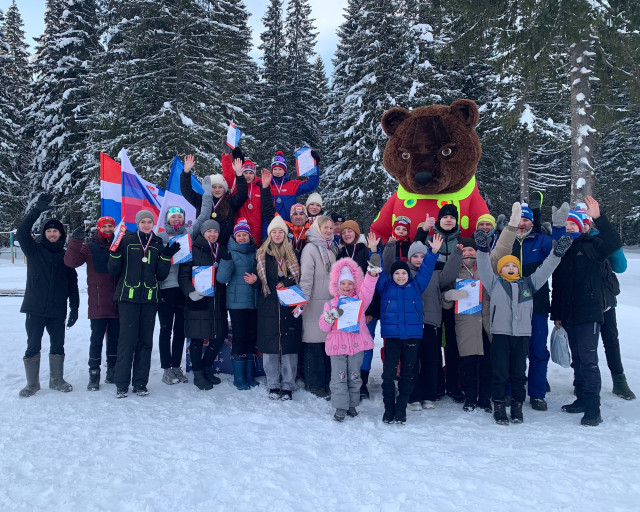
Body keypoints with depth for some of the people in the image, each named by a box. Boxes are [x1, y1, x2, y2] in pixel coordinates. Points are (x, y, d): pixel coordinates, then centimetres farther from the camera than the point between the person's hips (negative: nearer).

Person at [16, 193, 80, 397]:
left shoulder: (66, 256, 9)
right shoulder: (34, 250, 5)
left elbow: (73, 283, 9)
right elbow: (22, 232, -12)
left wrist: (74, 308, 4)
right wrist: (37, 210, -19)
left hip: (58, 311, 2)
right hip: (35, 309, -2)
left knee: (58, 346, 9)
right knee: (33, 347, 1)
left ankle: (57, 380, 23)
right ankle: (32, 384, 13)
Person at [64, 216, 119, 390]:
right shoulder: (90, 248, 3)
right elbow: (71, 261, -10)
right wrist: (76, 241, -19)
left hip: (117, 303, 2)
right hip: (98, 303, -2)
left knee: (115, 338, 9)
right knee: (96, 339, 1)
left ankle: (112, 370, 21)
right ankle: (94, 373, 9)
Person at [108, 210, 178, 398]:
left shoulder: (158, 244, 12)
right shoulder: (126, 241, 5)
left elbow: (161, 275, 8)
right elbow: (114, 270, 2)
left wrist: (166, 257, -5)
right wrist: (116, 252, -13)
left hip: (150, 298, 3)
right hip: (128, 297, -3)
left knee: (145, 341, 4)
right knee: (127, 339, -7)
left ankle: (140, 383, 11)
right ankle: (121, 384, 1)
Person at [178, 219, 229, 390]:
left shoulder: (221, 251, 16)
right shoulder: (194, 250, -1)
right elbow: (183, 275, -7)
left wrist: (224, 302, 11)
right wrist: (190, 291, -23)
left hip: (217, 303, 5)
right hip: (198, 302, -5)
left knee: (219, 337, 7)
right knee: (197, 338, 0)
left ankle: (207, 368, 27)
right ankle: (198, 374, 15)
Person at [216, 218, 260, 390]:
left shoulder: (256, 253, 12)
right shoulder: (231, 253, -1)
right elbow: (222, 278, -10)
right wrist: (226, 260, -22)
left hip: (254, 301, 4)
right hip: (237, 302, -4)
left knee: (251, 337, 8)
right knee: (239, 337, -4)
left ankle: (249, 375, 19)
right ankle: (239, 378, 6)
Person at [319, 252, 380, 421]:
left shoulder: (360, 300, 6)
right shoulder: (331, 304, 7)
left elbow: (367, 288, -14)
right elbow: (323, 326, 5)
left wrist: (372, 273, -32)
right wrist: (328, 318, -17)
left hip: (356, 343, 1)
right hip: (337, 343, 0)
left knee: (354, 376, 10)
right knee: (339, 377, -1)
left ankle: (352, 405, 23)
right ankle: (340, 407, 7)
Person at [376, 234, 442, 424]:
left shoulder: (416, 286, 10)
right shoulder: (385, 286, 8)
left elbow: (426, 269, 7)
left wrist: (433, 252, -3)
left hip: (412, 336, 1)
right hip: (391, 335, -1)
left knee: (407, 374, 6)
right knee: (388, 373, -4)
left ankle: (401, 410, 15)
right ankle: (388, 410, 9)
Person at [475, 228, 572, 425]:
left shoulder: (528, 283, 16)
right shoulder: (495, 283, 9)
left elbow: (544, 270, 14)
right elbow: (484, 268, -2)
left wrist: (557, 253, 5)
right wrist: (483, 249, -16)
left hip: (522, 334, 3)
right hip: (500, 333, -2)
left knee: (519, 373, 8)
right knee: (499, 373, -1)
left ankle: (517, 407, 18)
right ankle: (498, 407, 7)